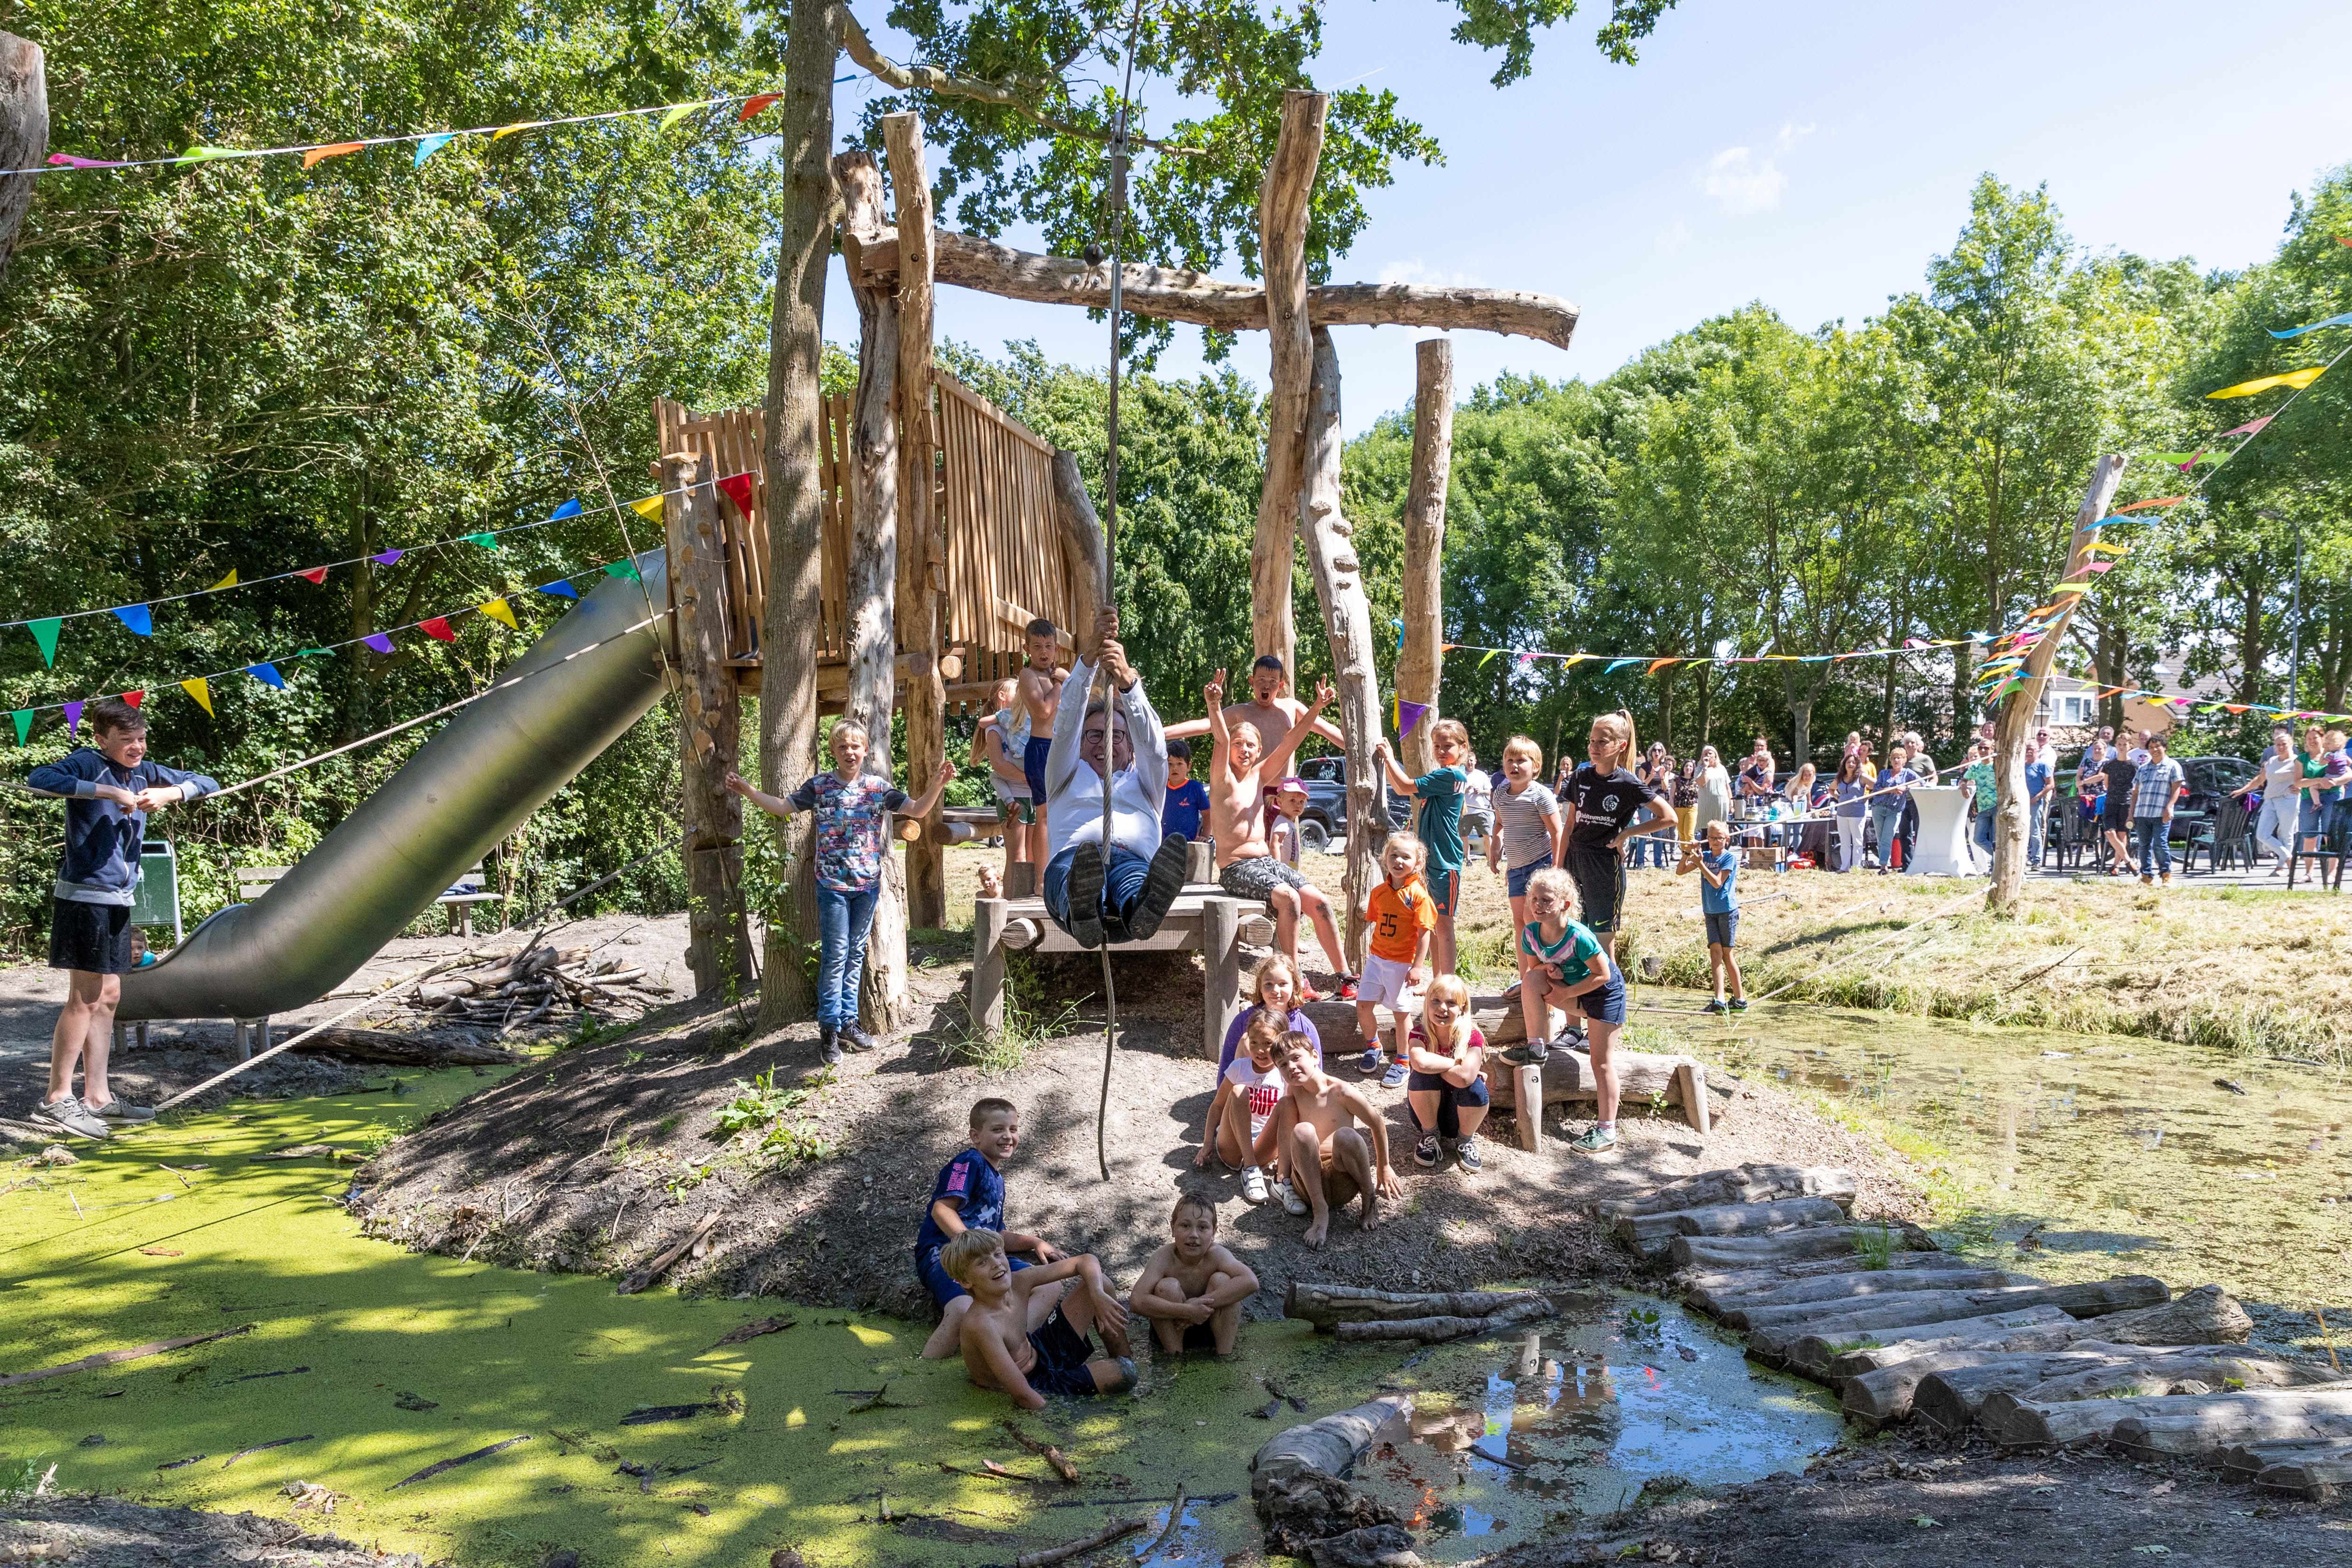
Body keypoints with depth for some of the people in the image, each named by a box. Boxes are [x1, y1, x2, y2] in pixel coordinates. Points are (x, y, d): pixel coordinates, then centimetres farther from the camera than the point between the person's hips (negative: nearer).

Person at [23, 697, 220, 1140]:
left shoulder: (145, 771, 10)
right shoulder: (87, 763, -10)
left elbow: (206, 783, 12)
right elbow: (39, 778, -29)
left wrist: (170, 793, -7)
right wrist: (108, 791, -30)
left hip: (119, 900, 8)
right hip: (84, 897, -8)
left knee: (108, 997, 11)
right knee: (85, 998, -7)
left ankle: (97, 1097, 18)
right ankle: (56, 1100, -1)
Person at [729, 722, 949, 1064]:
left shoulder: (878, 786, 2)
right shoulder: (819, 786, -1)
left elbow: (916, 810, 0)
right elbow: (782, 807, -2)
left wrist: (936, 787, -16)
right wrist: (747, 791, -15)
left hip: (868, 883, 3)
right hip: (832, 884, -2)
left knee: (856, 953, 11)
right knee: (835, 955, -3)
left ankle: (848, 1021, 21)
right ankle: (829, 1028, 5)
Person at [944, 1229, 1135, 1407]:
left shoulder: (1018, 1282, -16)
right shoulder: (981, 1326, -36)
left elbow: (1086, 1260, -8)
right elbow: (1024, 1396, -36)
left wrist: (1098, 1295, -26)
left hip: (1039, 1351, 8)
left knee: (1099, 1282, 3)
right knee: (1124, 1374, -22)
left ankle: (1124, 1357, 20)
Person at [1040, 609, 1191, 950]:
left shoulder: (1144, 782, 38)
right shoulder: (1069, 777, 37)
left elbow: (1151, 741, 17)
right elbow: (1067, 720, 20)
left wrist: (1127, 681, -2)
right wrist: (1089, 659, 4)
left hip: (1133, 859, 1)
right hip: (1072, 857, -1)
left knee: (1135, 875, -41)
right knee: (1077, 863, -42)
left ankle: (1142, 910, -76)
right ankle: (1082, 913, -76)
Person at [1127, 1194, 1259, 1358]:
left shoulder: (1216, 1255, -23)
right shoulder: (1163, 1258, -24)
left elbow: (1251, 1282, -40)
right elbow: (1136, 1302, -37)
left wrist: (1202, 1303, -40)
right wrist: (1187, 1311, -43)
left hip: (1212, 1326, 1)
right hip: (1174, 1329, 0)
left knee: (1221, 1280, -25)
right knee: (1167, 1287, -28)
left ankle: (1224, 1354, -14)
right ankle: (1175, 1356, -14)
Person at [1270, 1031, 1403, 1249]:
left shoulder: (1342, 1092, -8)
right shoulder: (1293, 1092, 6)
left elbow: (1377, 1124, 3)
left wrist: (1384, 1168, 12)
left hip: (1342, 1182, -3)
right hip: (1309, 1181, 3)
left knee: (1345, 1135, -34)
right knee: (1303, 1130, -27)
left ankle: (1370, 1198, -7)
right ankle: (1320, 1212, -23)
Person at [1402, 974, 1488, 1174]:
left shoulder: (1473, 1037, -16)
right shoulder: (1420, 1033, -14)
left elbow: (1465, 1078, -36)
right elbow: (1420, 1062, -39)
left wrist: (1434, 1065, -22)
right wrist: (1457, 1062, -27)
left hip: (1457, 1116, 0)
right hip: (1426, 1111, 0)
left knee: (1476, 1088, -31)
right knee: (1422, 1076, -29)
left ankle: (1465, 1141, -1)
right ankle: (1430, 1137, -5)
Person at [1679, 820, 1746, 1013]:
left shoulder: (1729, 858, -7)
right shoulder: (1705, 855, 8)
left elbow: (1717, 883, -18)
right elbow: (1680, 872, 7)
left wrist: (1700, 863, -20)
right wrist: (1688, 854, -7)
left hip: (1727, 911, -5)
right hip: (1710, 912, 5)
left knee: (1726, 954, -1)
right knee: (1715, 952, -6)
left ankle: (1740, 999, 10)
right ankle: (1719, 1000, -14)